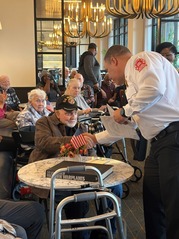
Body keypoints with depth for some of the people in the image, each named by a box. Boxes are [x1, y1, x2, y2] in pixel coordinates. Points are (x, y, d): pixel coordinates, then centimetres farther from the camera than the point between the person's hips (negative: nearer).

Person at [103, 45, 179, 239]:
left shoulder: (140, 59, 0)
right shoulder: (133, 79, 28)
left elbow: (154, 88, -22)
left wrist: (125, 111, -9)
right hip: (161, 142, 10)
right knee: (152, 201, 14)